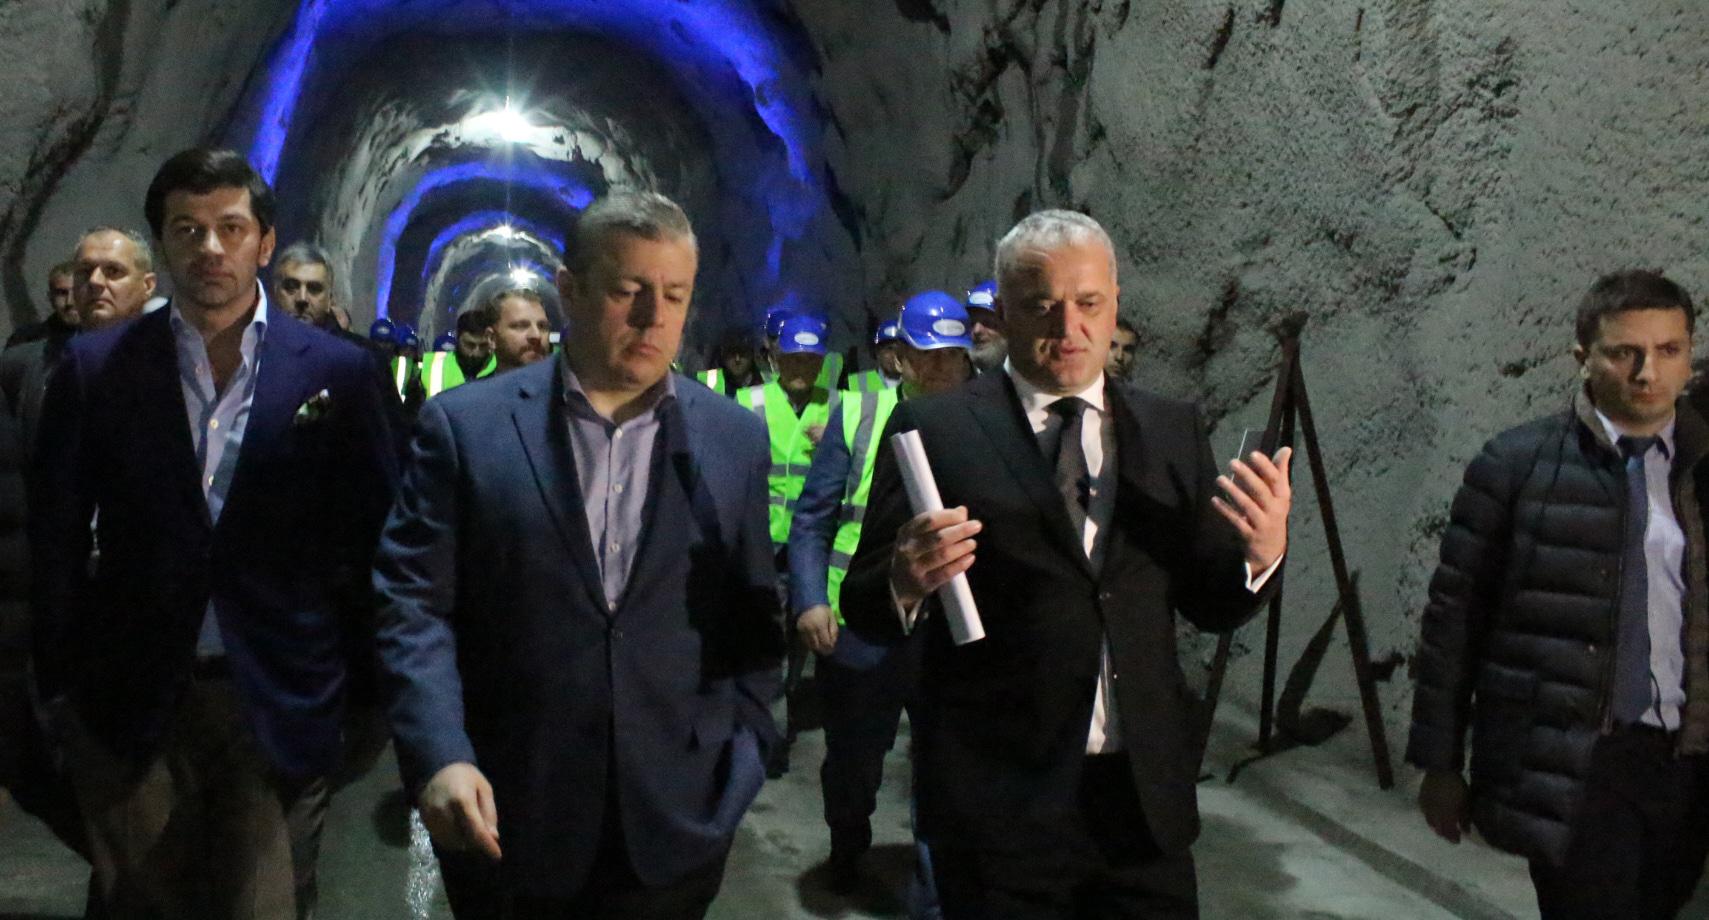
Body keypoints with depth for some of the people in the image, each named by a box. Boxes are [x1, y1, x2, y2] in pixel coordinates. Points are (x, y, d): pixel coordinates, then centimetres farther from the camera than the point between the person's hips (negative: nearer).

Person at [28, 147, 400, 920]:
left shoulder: (336, 372, -2)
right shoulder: (94, 366, 1)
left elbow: (373, 535, 2)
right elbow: (56, 536, 4)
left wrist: (358, 681, 2)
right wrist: (60, 684, 4)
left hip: (282, 704, -1)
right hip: (129, 706, 1)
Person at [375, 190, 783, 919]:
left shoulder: (735, 439, 4)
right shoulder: (465, 426, -2)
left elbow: (753, 614, 9)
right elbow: (413, 603, -5)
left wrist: (744, 751, 1)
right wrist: (438, 755, -16)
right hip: (507, 823, -1)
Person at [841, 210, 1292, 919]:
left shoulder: (1174, 430, 7)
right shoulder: (933, 430, -4)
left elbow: (1210, 606, 9)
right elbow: (865, 611, -3)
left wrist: (1261, 554, -11)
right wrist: (906, 581, -25)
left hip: (1146, 798, 4)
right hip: (997, 800, -3)